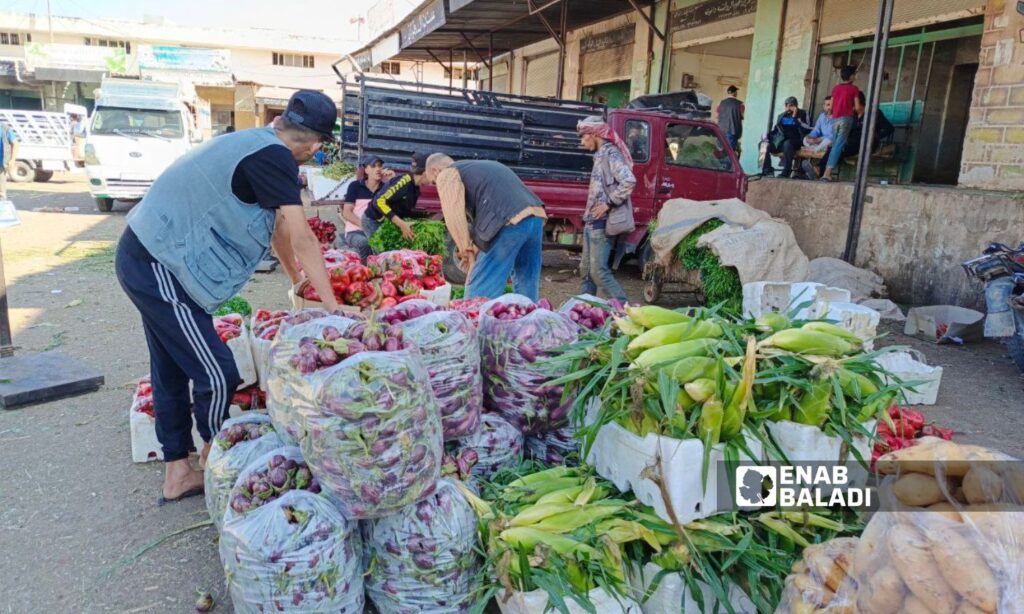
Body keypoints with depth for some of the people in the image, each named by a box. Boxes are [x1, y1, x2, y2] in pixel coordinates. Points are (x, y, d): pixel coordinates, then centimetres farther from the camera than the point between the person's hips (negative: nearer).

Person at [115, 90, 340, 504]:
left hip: (142, 256, 11)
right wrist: (332, 307, -9)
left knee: (172, 370, 17)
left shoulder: (254, 145, 12)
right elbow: (303, 240, -17)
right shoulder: (273, 158, -18)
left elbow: (276, 225, 22)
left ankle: (177, 473, 30)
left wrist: (296, 279, 32)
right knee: (217, 376, -3)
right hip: (160, 269, -11)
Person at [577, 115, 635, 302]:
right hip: (592, 222, 10)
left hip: (602, 223, -10)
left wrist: (609, 204, -20)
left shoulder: (610, 153, -12)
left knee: (599, 271, -11)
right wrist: (588, 216, 10)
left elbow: (629, 181, -26)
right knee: (586, 269, 13)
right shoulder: (601, 155, 17)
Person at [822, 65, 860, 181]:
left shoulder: (835, 88, 14)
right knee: (839, 146, -9)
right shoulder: (854, 88, 1)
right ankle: (827, 173, -19)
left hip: (835, 119, 5)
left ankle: (827, 172, 1)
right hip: (846, 119, -5)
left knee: (834, 146, 10)